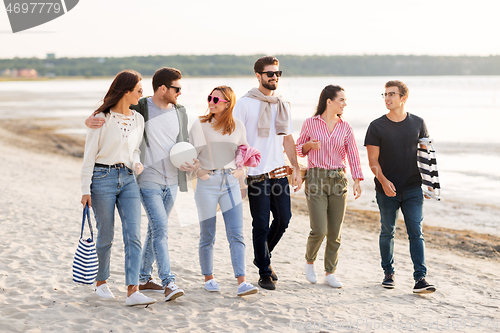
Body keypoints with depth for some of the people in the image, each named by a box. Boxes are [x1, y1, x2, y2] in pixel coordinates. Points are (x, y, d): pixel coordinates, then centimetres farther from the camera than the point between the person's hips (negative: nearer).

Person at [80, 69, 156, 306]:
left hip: (128, 179, 5)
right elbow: (89, 155, -7)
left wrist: (136, 163, -4)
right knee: (106, 236, 5)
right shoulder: (102, 118, -8)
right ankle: (101, 282, 27)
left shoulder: (138, 119, 9)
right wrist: (85, 189, -9)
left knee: (133, 235, -7)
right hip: (103, 178, -5)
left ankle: (132, 291, -9)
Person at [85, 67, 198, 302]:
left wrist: (193, 159, -4)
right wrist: (90, 120, -24)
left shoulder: (180, 111, 8)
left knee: (156, 229, 13)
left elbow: (185, 143, 16)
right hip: (149, 181, -6)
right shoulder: (139, 109, -7)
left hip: (172, 182, 6)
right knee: (161, 227, -15)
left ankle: (143, 278, 25)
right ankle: (168, 282, -15)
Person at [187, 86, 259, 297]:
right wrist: (197, 171, -8)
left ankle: (241, 283, -8)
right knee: (207, 236, 6)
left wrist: (241, 170, 4)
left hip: (230, 183, 2)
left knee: (236, 235, -6)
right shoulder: (200, 124, 0)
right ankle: (208, 278, 23)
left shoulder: (238, 126, 6)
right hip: (207, 183, -1)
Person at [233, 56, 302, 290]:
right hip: (257, 174, -5)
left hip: (279, 172, 6)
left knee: (283, 219, 7)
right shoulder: (245, 103, -5)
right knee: (261, 225, -1)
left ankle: (263, 256, 31)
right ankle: (264, 273, 11)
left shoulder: (283, 105, 13)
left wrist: (296, 168, 12)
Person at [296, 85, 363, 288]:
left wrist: (357, 180, -11)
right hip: (316, 178, -3)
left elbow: (353, 154, 2)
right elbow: (299, 149, 13)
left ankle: (330, 273, 15)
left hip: (339, 179, 3)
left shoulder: (345, 127, 7)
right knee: (319, 230, -10)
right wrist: (308, 145, -10)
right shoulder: (310, 124, 2)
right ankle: (309, 261, 19)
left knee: (335, 232, 4)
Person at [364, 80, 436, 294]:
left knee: (416, 232, -5)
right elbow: (373, 159, -3)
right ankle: (389, 274, 24)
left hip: (413, 188, 1)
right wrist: (383, 180, -18)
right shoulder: (377, 126, 0)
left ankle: (420, 278, -6)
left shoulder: (418, 124, 5)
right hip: (387, 189, 0)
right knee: (387, 232, 9)